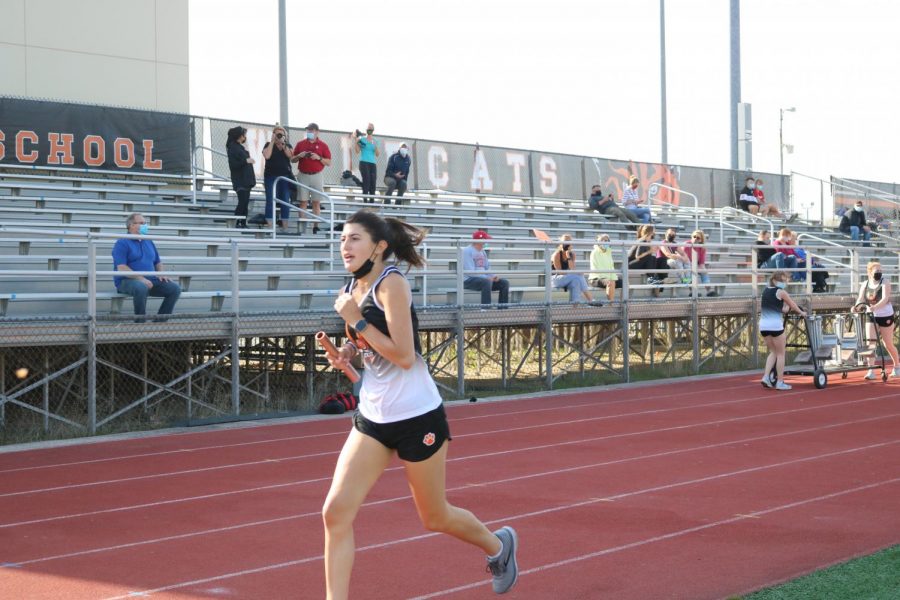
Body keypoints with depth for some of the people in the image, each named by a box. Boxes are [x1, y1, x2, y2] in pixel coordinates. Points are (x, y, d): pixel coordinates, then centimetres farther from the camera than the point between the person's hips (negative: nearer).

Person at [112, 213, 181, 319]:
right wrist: (141, 279, -23)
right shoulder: (122, 243, -3)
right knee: (141, 287, -40)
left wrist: (161, 274, 3)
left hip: (150, 280, 7)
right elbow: (121, 268, -14)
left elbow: (158, 262, 27)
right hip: (127, 281, -6)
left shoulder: (149, 242, 20)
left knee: (175, 288, -12)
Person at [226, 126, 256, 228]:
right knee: (242, 201, -15)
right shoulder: (232, 147, -9)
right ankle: (236, 223, -13)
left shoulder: (240, 147, 16)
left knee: (245, 203, 6)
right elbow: (233, 165, -16)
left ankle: (243, 223, 8)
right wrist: (246, 161, -23)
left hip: (246, 180, 9)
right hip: (239, 180, -9)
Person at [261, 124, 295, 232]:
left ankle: (284, 226, 4)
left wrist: (283, 144, -10)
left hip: (285, 176, 2)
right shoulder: (268, 145, 6)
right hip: (271, 176, -2)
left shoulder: (287, 145, 12)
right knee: (270, 200, -6)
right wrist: (272, 141, -8)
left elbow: (290, 155, -6)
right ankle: (269, 226, -6)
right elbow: (267, 155, -13)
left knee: (285, 201, 0)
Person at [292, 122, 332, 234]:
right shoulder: (300, 144, 10)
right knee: (303, 201, 0)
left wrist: (319, 158, -13)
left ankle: (316, 226, -1)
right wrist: (299, 156, -6)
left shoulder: (323, 145, 5)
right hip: (303, 175, 1)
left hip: (317, 176, -1)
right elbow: (292, 159, 14)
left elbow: (329, 162, 3)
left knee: (316, 202, -2)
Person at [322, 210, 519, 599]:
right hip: (372, 418, 7)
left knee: (434, 518, 12)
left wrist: (356, 320, -21)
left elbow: (404, 355, -24)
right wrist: (346, 351, -1)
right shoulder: (352, 290, 4)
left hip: (417, 418, -6)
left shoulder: (390, 284, -18)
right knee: (336, 512, -8)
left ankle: (498, 545, 41)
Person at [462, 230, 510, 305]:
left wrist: (493, 276, -3)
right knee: (487, 282, -37)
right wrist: (486, 277, -23)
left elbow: (487, 268, 20)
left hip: (483, 278, 9)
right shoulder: (467, 251, -9)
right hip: (469, 280, -9)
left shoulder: (483, 252, 19)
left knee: (504, 283, -4)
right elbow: (470, 271, -19)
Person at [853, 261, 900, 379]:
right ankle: (871, 371, -8)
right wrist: (857, 306, -35)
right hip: (871, 316, 3)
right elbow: (860, 298, -12)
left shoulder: (885, 283, -14)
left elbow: (885, 299, -29)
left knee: (888, 344, 7)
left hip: (885, 316, -3)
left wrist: (875, 307, -47)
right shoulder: (865, 284, -1)